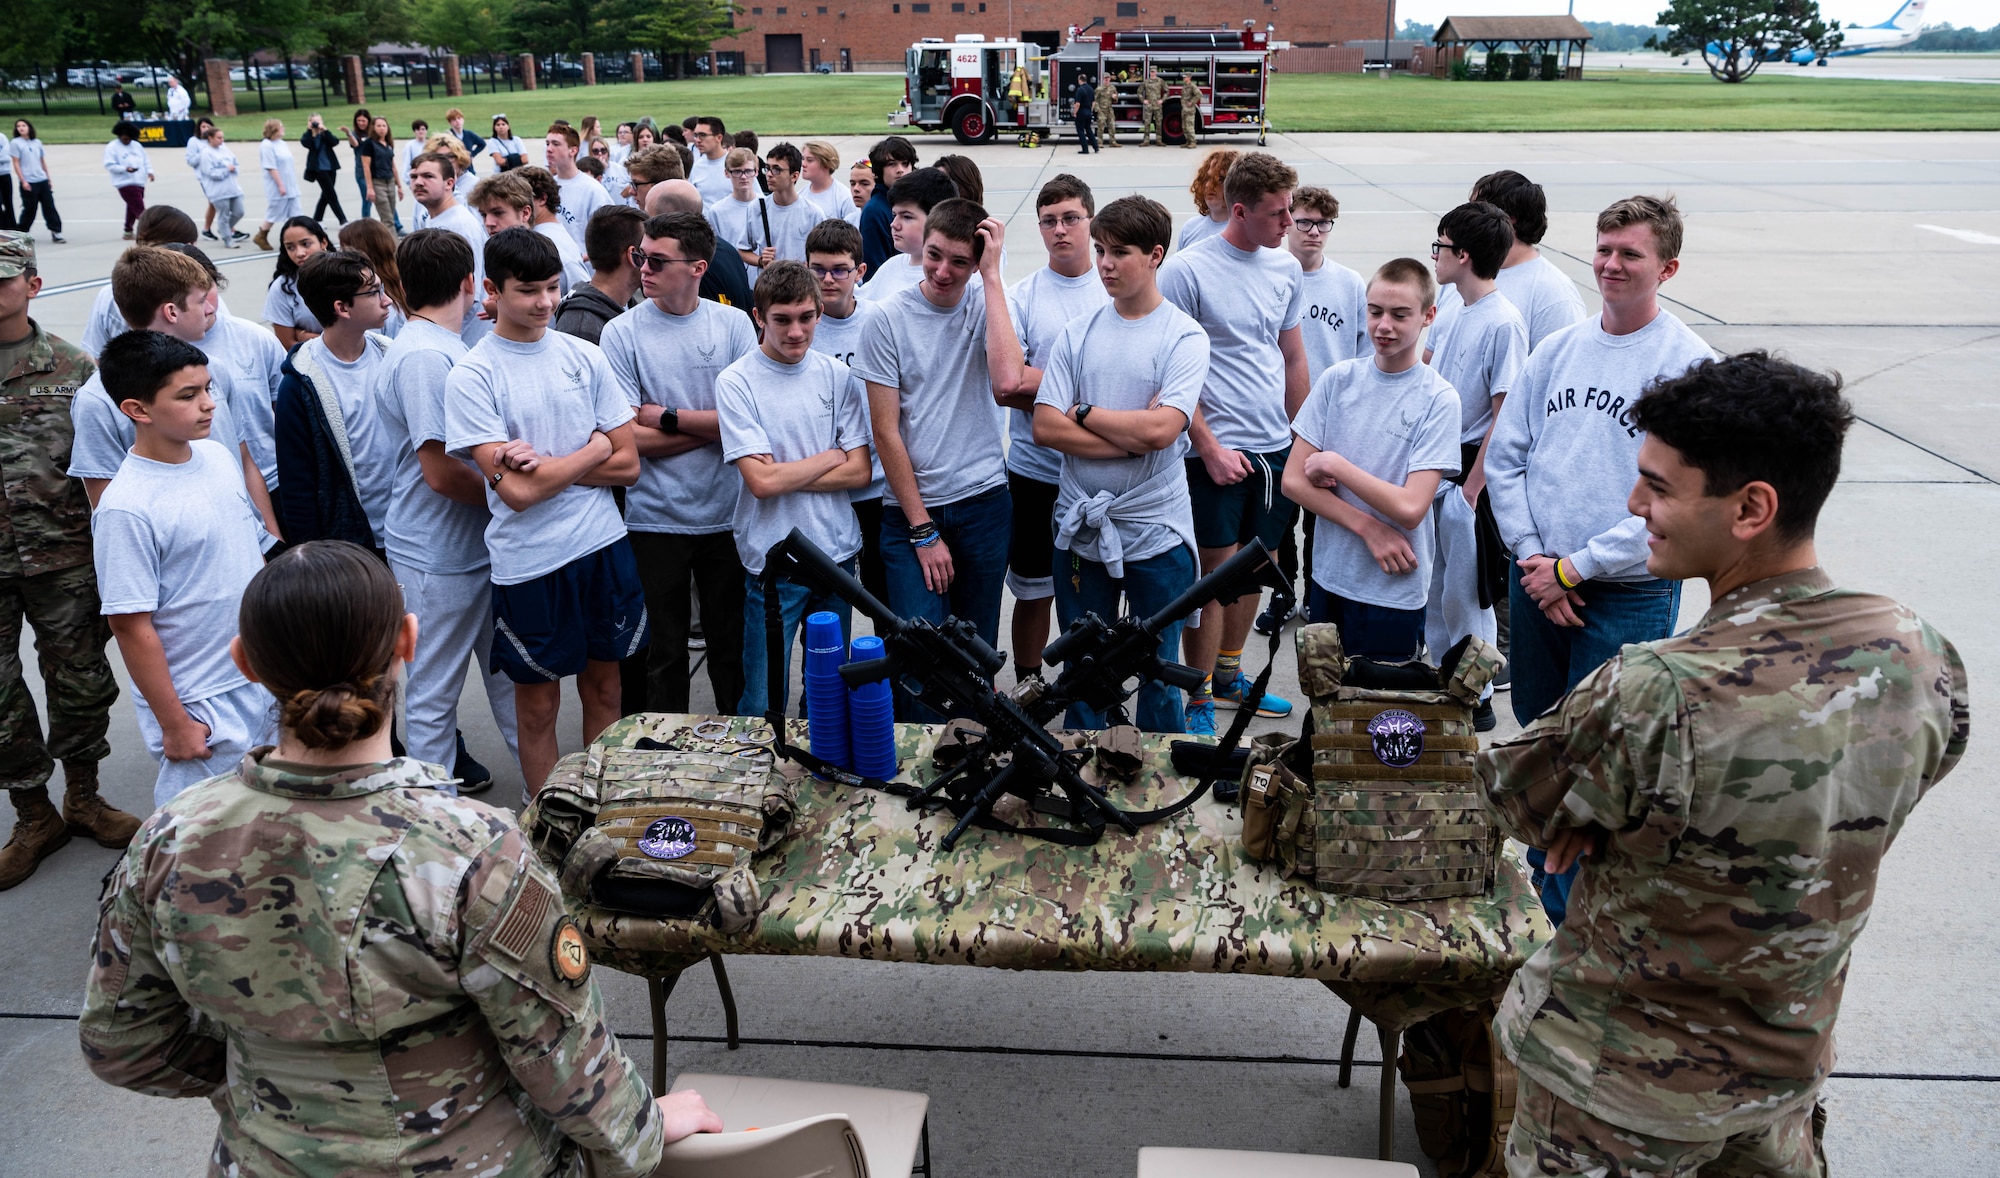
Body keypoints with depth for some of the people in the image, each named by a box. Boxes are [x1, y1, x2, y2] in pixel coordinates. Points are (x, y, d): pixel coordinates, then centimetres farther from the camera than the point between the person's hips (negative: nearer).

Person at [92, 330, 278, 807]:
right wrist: (174, 724, -13)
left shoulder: (218, 456, 1)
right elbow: (132, 627, -18)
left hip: (265, 684, 7)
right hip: (201, 709, -7)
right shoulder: (127, 508, -21)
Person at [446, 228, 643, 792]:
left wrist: (545, 464, -12)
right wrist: (591, 450, -5)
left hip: (604, 545, 4)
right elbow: (516, 491, -16)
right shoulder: (472, 377, -8)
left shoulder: (585, 357, 4)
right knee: (538, 703, 9)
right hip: (529, 560, -4)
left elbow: (627, 466, 2)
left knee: (603, 686, 15)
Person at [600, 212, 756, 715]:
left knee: (733, 645, 14)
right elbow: (629, 438, -11)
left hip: (728, 515, 1)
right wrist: (714, 425, -10)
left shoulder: (733, 324, -1)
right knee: (664, 653, 10)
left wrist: (667, 417, -11)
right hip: (655, 518, -1)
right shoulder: (622, 333, -4)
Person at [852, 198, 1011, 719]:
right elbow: (886, 431, -5)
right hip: (910, 508, -2)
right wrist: (923, 530, -8)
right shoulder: (888, 317, -4)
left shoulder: (988, 304, 0)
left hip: (984, 503, 2)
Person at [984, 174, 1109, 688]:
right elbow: (1005, 385, -24)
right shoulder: (1020, 296, -7)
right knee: (1035, 591, 12)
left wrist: (1035, 380, -14)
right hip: (1037, 473, -1)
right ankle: (1028, 686, 30)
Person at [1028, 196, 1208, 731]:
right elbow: (1045, 427, -5)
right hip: (1081, 526, 3)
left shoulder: (1184, 337, -5)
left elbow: (1160, 429, -19)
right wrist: (1130, 441, -12)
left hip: (1157, 531, -3)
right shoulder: (1077, 332, 5)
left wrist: (1084, 413, -7)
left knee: (1159, 670, 8)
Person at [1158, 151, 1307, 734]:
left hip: (1277, 446, 6)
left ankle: (1228, 674, 33)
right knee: (1218, 571, -3)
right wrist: (1209, 446, -14)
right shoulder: (1187, 270, -11)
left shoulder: (1287, 268, 8)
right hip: (1218, 449, -6)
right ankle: (1198, 705, 8)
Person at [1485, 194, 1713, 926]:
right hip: (1536, 581, 6)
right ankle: (1539, 877, 36)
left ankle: (1567, 913, 13)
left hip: (1628, 595, -5)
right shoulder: (1558, 349, 7)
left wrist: (1576, 568, -14)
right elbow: (1504, 455, 7)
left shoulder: (1689, 365, -10)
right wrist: (1532, 556, -5)